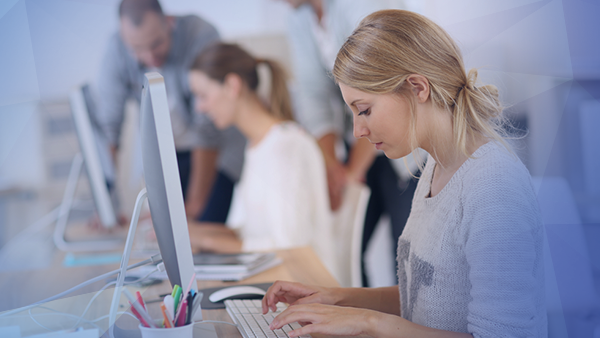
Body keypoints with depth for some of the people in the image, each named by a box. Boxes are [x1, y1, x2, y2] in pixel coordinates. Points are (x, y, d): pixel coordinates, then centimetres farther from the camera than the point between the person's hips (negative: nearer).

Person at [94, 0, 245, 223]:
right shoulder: (117, 49, -19)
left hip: (219, 149, -3)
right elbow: (108, 124, -19)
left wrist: (194, 205, -31)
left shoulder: (201, 36, -30)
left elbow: (208, 127, -30)